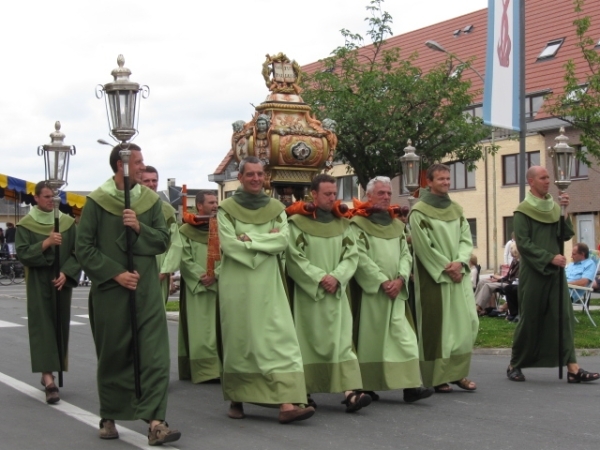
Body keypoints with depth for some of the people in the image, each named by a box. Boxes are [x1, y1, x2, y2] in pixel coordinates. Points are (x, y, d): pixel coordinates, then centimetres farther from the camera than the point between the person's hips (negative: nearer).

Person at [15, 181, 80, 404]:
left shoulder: (67, 222, 4)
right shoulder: (25, 224, -2)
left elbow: (78, 252, 1)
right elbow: (22, 253, -11)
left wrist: (65, 272, -13)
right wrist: (46, 243, -22)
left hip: (62, 282, 3)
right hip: (38, 283, -3)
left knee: (60, 326, 8)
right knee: (42, 326, -9)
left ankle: (48, 373, 24)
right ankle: (49, 379, -17)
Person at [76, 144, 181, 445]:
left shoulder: (150, 200, 6)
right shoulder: (97, 202, -3)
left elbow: (163, 240, 6)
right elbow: (83, 248, -5)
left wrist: (139, 228, -12)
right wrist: (115, 273, -13)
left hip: (146, 289, 2)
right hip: (109, 290, -2)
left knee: (154, 354, -8)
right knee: (112, 356, 9)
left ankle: (155, 422, -11)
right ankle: (109, 418, 24)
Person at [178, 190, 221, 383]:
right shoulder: (185, 231, 2)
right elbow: (185, 259, -7)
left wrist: (215, 273, -13)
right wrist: (201, 276, -18)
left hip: (219, 286, 4)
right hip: (195, 288, -4)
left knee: (217, 329, 2)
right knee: (199, 330, -6)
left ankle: (217, 367, 5)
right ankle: (202, 370, -7)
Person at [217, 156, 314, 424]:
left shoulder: (276, 208, 10)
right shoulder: (226, 209, 3)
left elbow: (283, 241, -4)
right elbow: (229, 244, -11)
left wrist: (250, 240, -11)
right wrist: (266, 241, -10)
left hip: (268, 283, 2)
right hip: (237, 284, -2)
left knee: (279, 338, -9)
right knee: (239, 340, 4)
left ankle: (287, 404, -16)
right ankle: (236, 400, 19)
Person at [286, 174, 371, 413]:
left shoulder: (342, 223, 11)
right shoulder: (297, 222, -2)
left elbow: (351, 255, 5)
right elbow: (294, 258, -9)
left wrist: (336, 277, -11)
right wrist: (319, 278, -14)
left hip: (336, 294, 3)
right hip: (307, 293, -3)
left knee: (342, 340, -7)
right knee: (307, 341, 2)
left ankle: (350, 391, -15)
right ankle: (305, 392, 12)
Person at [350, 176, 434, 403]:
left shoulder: (396, 225, 17)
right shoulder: (358, 223, -2)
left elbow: (406, 254, 11)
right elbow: (360, 256, -11)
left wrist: (400, 278, -8)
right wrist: (382, 281, -16)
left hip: (395, 291, 5)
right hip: (369, 291, -5)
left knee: (403, 336, -4)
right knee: (369, 337, 0)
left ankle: (410, 385, -8)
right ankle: (365, 386, 10)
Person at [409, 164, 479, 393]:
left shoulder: (456, 209, 13)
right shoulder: (419, 211, -7)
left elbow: (466, 238, 8)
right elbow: (424, 246, -12)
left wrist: (460, 262, -10)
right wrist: (446, 268, -13)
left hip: (458, 275, 6)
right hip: (433, 277, -6)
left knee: (466, 322, 2)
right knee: (436, 325, -3)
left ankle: (458, 372, 10)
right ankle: (436, 377, 3)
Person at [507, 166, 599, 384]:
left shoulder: (553, 207, 12)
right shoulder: (522, 211, -5)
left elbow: (566, 235, 4)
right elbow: (523, 244, -12)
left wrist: (564, 211, -8)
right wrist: (550, 258, -18)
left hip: (555, 271, 5)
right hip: (533, 273, -5)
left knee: (563, 317, -3)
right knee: (529, 320, 1)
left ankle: (572, 368, -8)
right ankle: (515, 364, 16)